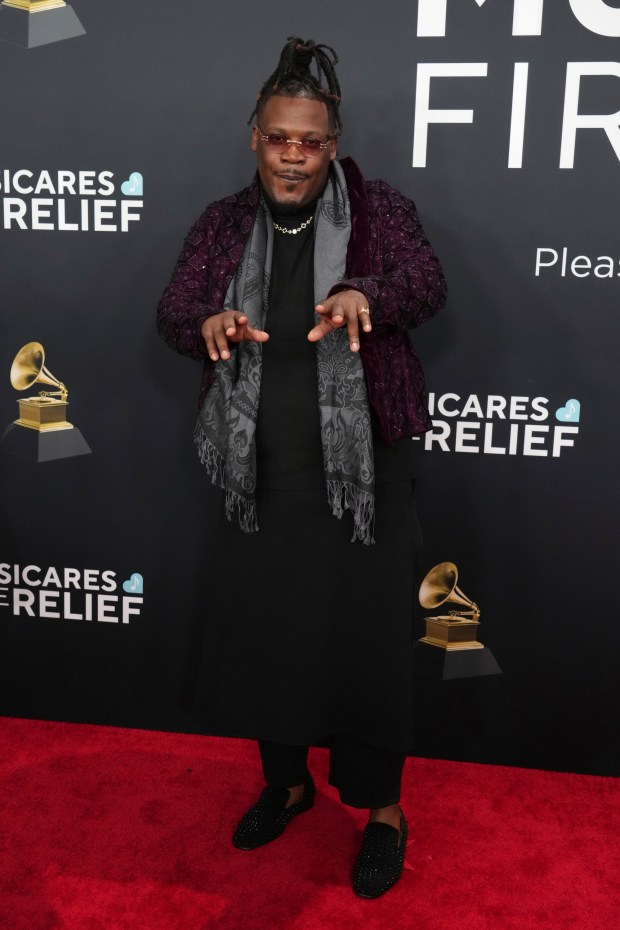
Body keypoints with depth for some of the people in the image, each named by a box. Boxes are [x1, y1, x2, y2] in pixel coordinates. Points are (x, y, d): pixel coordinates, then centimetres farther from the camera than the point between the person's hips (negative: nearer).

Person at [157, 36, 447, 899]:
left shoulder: (381, 210, -4)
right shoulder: (223, 224, 5)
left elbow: (427, 285, -19)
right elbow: (171, 311, -3)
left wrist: (363, 294, -41)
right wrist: (208, 322, -28)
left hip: (361, 472, -3)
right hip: (262, 475, 4)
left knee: (364, 638, 2)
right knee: (261, 629, 13)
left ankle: (383, 809, 25)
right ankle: (287, 780, 37)